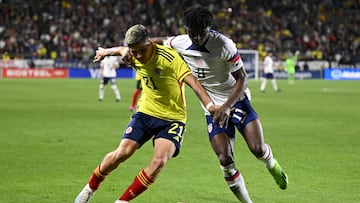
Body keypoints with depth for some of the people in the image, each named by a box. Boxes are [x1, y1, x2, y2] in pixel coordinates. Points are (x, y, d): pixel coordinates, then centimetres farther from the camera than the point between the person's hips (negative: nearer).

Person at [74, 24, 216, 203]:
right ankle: (90, 188, 16)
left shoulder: (169, 57, -24)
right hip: (146, 113, 4)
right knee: (122, 153, -9)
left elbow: (192, 81, -32)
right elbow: (121, 50, 20)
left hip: (173, 119, -4)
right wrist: (106, 52, 39)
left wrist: (209, 105, -45)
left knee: (159, 161, -23)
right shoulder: (132, 56, -6)